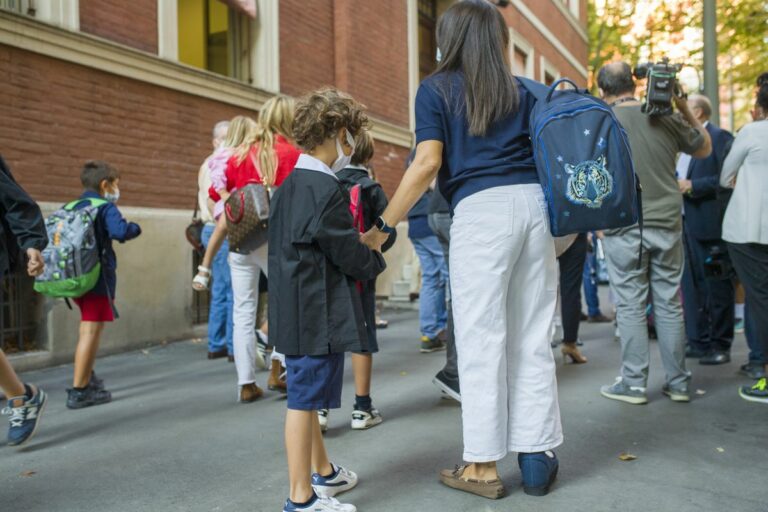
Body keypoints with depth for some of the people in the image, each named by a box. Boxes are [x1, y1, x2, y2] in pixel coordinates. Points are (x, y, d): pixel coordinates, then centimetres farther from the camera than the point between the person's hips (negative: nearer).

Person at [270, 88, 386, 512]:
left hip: (296, 311, 10)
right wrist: (377, 264, 6)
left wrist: (363, 258, 14)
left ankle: (322, 471, 37)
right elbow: (349, 253, -15)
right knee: (306, 397, -2)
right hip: (318, 314, -10)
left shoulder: (289, 185, 13)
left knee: (307, 393, 19)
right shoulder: (326, 189, -17)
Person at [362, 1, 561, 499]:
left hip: (481, 210, -5)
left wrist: (384, 225, -2)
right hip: (534, 203, 5)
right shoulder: (521, 91, 19)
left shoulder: (436, 89, 7)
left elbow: (428, 163, -5)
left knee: (482, 340, 0)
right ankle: (538, 455, 16)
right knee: (533, 338, 9)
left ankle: (484, 466, 9)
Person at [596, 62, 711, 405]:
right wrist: (685, 108, 17)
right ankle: (678, 382, 18)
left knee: (631, 306, 3)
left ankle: (633, 383, 8)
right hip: (667, 225, 3)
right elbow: (704, 148, 18)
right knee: (670, 303, 10)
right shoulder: (667, 117, 3)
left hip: (623, 226, -3)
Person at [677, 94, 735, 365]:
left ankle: (720, 346, 8)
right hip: (686, 224, 8)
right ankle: (698, 341, 19)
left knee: (717, 286, 0)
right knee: (691, 286, 11)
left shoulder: (720, 137, -5)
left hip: (709, 225, -8)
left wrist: (692, 186, -17)